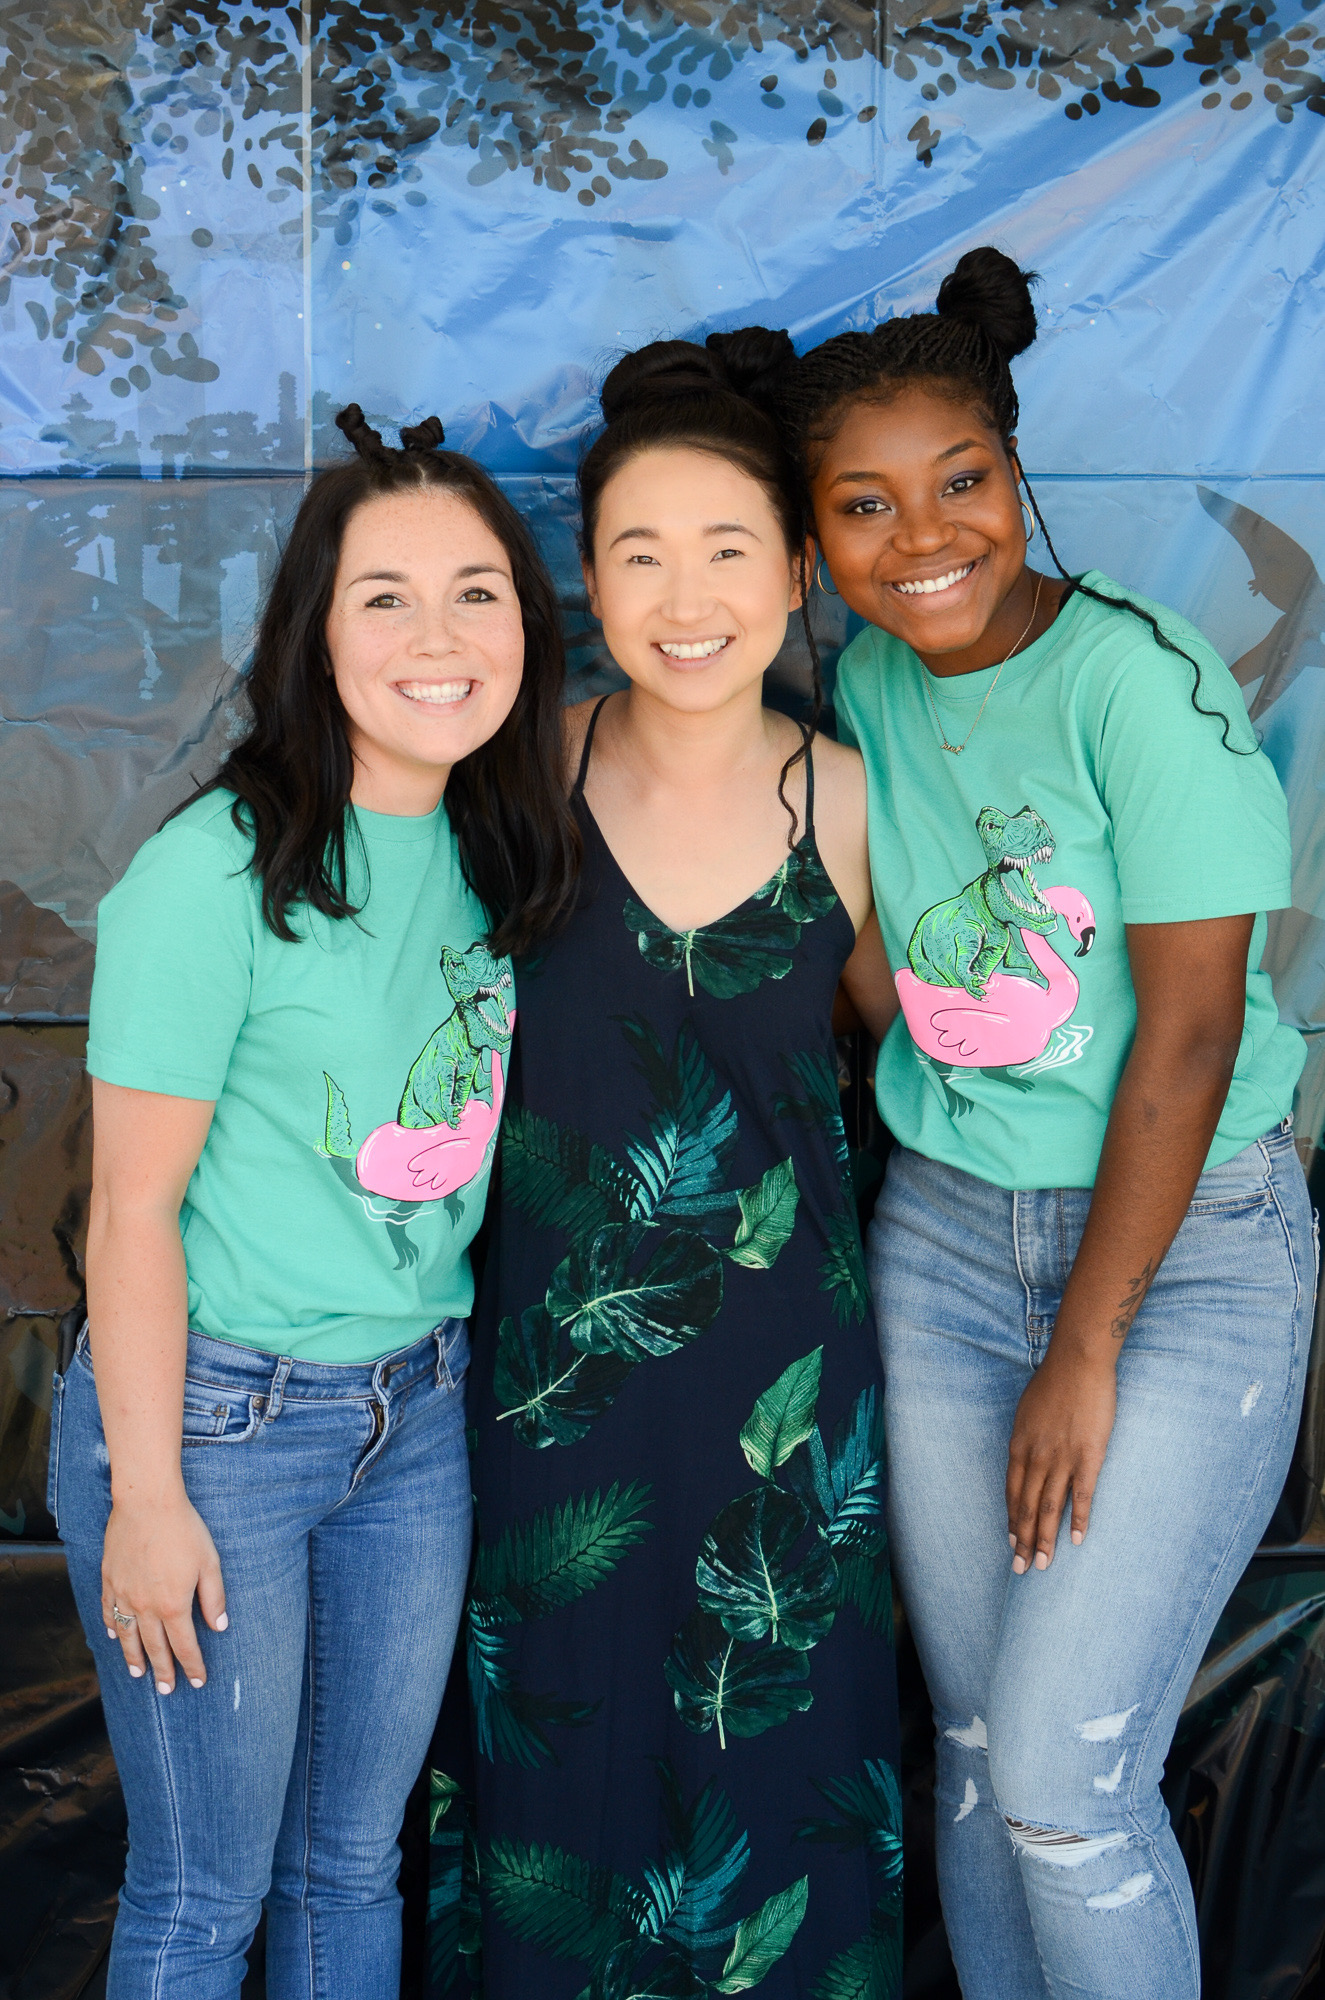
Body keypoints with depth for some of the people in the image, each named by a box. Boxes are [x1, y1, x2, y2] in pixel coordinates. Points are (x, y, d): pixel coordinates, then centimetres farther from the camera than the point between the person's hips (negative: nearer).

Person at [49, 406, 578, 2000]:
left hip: (422, 1406, 6)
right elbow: (135, 1208, -15)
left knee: (353, 1857, 19)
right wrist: (147, 1495, -13)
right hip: (215, 1413, -5)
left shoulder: (495, 850, 1)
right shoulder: (216, 874, -19)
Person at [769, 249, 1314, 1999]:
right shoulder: (869, 683, 4)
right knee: (977, 1742, 12)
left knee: (1067, 1779, -5)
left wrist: (1086, 1355, -14)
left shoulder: (1139, 675, -16)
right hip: (942, 1239, 6)